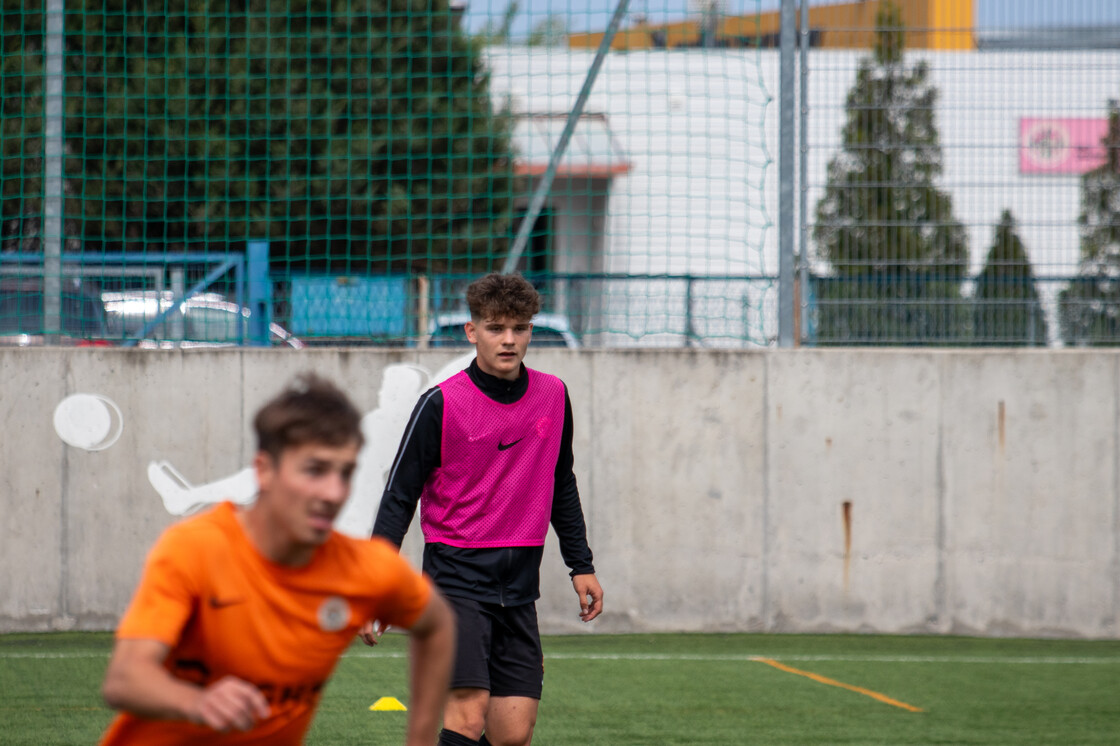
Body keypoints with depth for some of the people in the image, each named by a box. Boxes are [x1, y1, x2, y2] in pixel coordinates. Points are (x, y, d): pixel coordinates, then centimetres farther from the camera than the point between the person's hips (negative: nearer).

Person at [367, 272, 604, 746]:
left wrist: (581, 565, 19)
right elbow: (399, 497, -5)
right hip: (456, 577, -5)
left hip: (519, 587, 5)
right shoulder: (441, 404, -8)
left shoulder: (553, 396, 6)